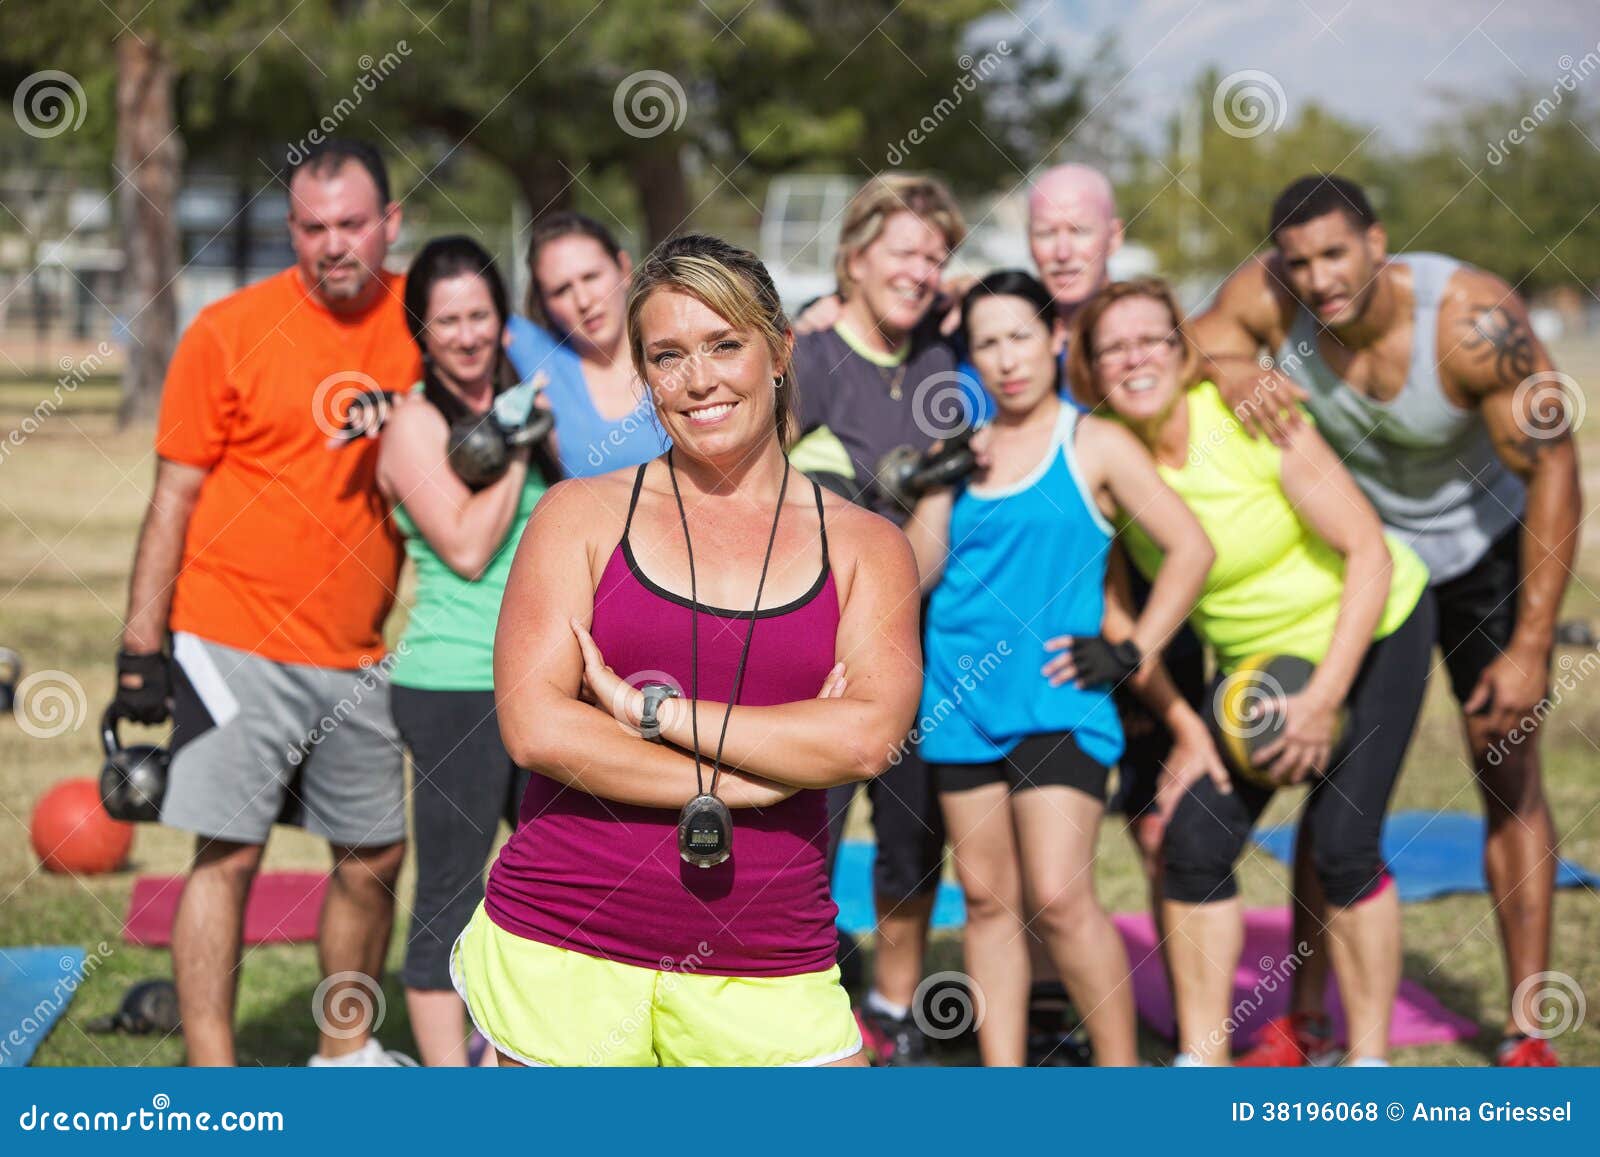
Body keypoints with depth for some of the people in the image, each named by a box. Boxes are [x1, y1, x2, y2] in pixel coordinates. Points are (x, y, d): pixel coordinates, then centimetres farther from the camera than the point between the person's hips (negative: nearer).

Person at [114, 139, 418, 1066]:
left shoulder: (418, 315, 3)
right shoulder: (230, 332, -7)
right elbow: (174, 498, -5)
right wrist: (141, 648, -7)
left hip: (358, 653, 5)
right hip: (236, 641, -5)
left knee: (375, 857, 11)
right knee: (229, 853, -7)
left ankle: (346, 1052, 28)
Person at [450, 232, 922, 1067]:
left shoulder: (865, 549, 8)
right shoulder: (582, 515, 6)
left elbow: (868, 738, -8)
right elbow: (534, 725, -6)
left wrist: (651, 709, -10)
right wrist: (736, 782, -9)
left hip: (764, 975, 1)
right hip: (564, 954, 0)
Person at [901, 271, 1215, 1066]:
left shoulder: (1095, 447, 0)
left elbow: (1190, 547, -1)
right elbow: (918, 572, 7)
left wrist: (1132, 654, -6)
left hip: (1056, 702, -4)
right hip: (960, 701, 4)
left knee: (1059, 897, -12)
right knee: (986, 898, 7)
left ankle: (1122, 1073, 2)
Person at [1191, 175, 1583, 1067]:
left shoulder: (1474, 321, -34)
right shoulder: (1266, 300, -25)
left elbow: (1554, 475, -28)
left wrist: (1531, 650, -30)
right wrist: (1231, 372, -38)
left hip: (1486, 550, -2)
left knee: (1511, 778, -3)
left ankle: (1526, 1035, 3)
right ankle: (1306, 1019, 9)